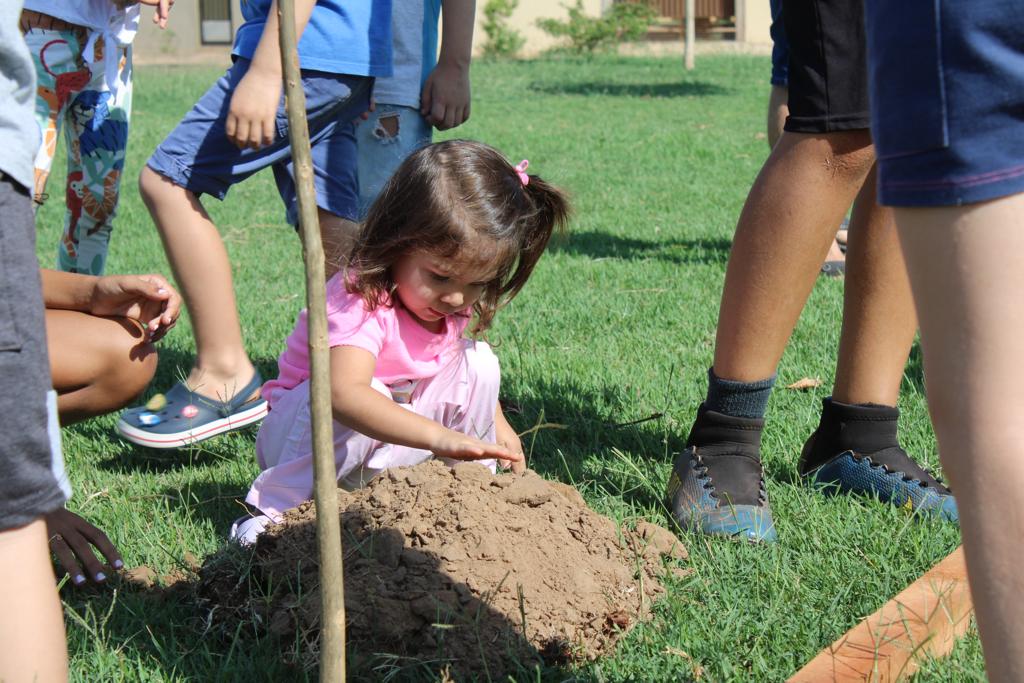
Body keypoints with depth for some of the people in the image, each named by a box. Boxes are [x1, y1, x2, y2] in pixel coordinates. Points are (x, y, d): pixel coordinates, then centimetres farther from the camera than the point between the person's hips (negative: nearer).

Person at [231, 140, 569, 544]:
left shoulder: (446, 301, -8)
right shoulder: (361, 302, -33)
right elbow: (345, 393, -51)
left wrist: (496, 424, 5)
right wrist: (441, 437, -61)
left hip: (395, 447, 7)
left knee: (477, 361, -6)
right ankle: (278, 512, -24)